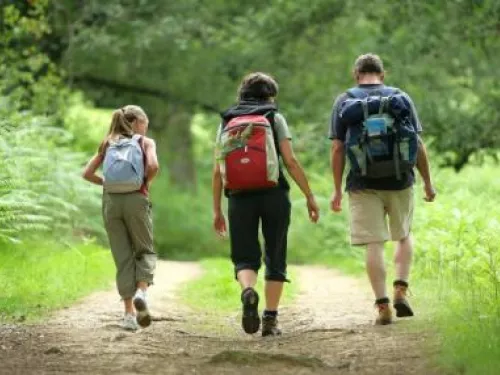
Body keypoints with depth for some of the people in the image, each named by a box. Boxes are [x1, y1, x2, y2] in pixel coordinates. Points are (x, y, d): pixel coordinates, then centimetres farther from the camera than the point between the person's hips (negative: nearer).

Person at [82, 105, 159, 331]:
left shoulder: (108, 144, 15)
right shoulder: (145, 142, 5)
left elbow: (87, 174, 8)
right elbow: (153, 165, -14)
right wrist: (146, 183, 3)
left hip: (111, 201, 3)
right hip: (136, 200, -3)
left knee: (122, 257, 8)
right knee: (145, 251, 13)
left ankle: (129, 312, 5)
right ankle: (141, 291, -15)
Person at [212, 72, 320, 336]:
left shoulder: (226, 122, 12)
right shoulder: (274, 118, 5)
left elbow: (217, 171, 8)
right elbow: (290, 161, -4)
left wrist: (217, 210, 13)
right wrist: (309, 196, 2)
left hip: (240, 197, 1)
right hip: (273, 195, -1)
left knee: (244, 258, 5)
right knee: (275, 259, 10)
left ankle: (248, 291, -27)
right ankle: (270, 319, 6)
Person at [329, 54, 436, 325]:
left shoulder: (344, 102, 3)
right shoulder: (401, 98, 5)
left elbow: (337, 150, -2)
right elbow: (418, 145, 2)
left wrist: (337, 190, 2)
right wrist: (428, 182, 10)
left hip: (364, 184, -1)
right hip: (400, 181, 1)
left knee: (374, 245, 0)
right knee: (404, 237, 20)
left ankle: (383, 306, -5)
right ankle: (401, 290, 4)